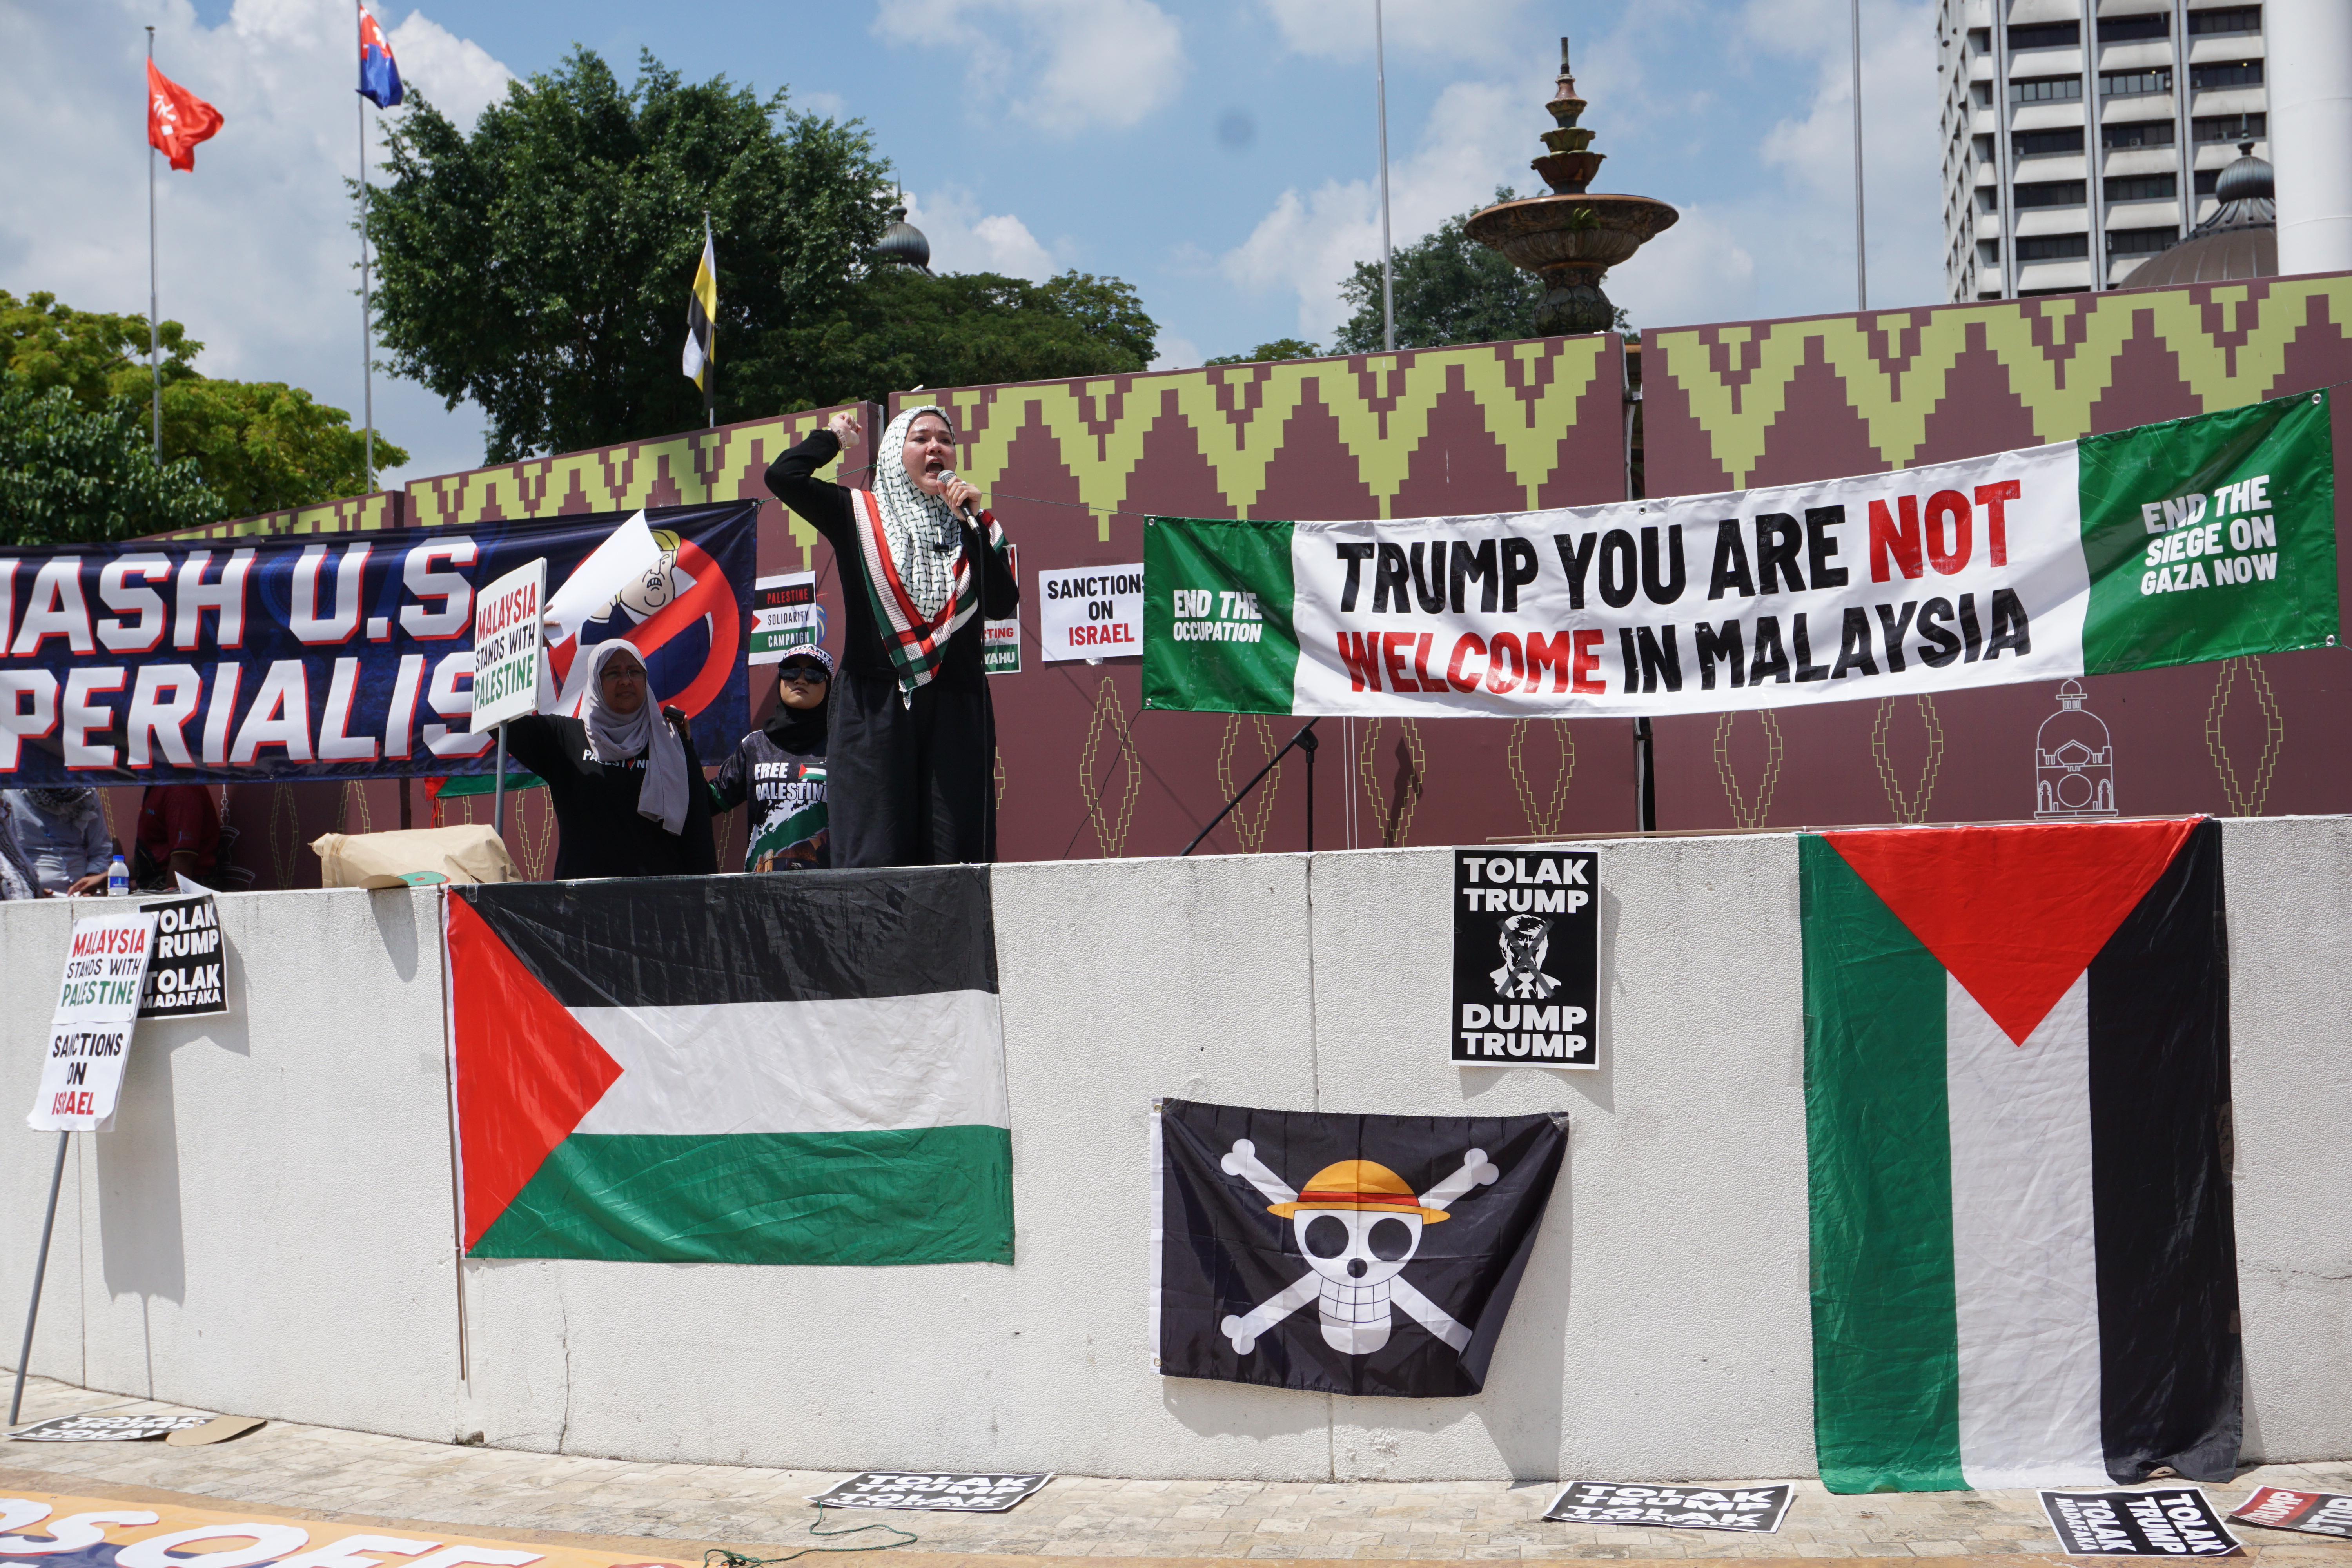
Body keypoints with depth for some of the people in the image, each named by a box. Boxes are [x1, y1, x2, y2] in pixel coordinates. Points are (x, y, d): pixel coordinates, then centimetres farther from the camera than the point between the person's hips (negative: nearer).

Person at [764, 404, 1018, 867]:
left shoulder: (976, 527, 14)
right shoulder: (859, 515, 10)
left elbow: (1002, 605, 0)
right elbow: (782, 476, -4)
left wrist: (970, 523, -4)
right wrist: (834, 436, 13)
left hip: (957, 711, 2)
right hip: (873, 709, -2)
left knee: (956, 860, -4)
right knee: (874, 861, -7)